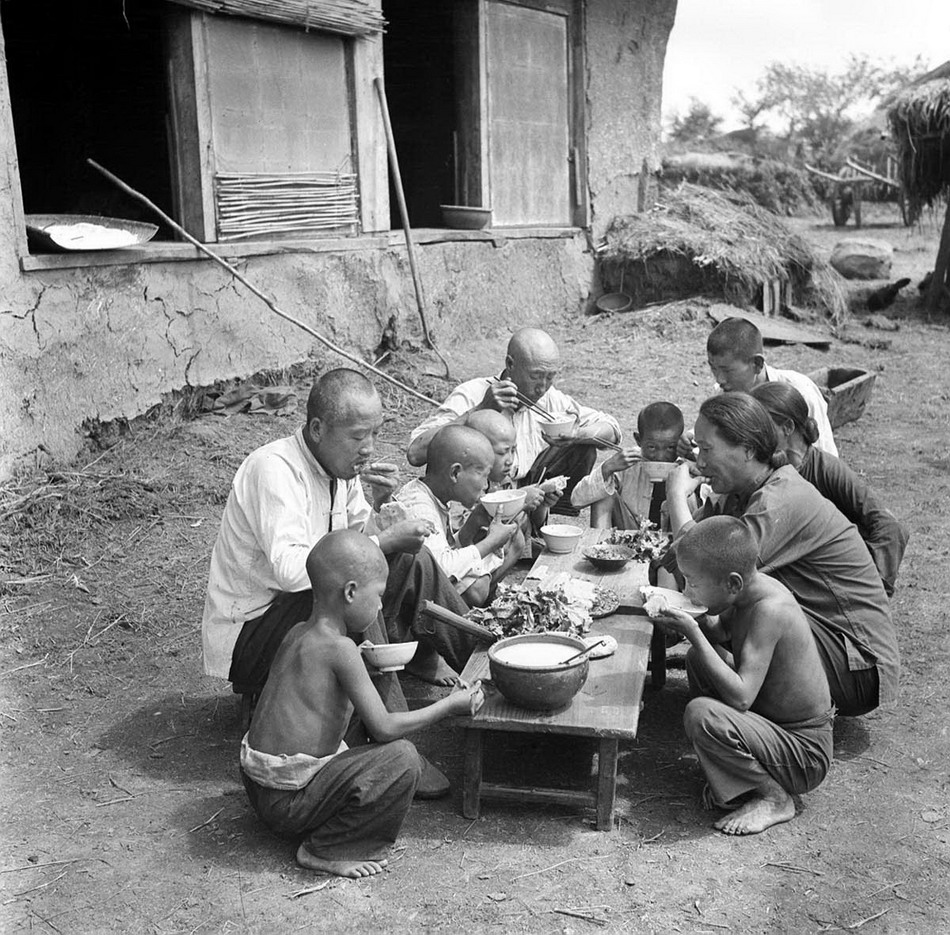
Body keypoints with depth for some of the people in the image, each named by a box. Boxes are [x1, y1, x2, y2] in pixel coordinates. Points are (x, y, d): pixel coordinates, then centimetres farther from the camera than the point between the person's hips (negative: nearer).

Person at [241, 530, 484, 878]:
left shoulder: (299, 633, 5)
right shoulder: (339, 647, -21)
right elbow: (383, 728, -19)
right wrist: (451, 705, -9)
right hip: (287, 800, -9)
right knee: (402, 758, -17)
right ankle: (324, 851, -4)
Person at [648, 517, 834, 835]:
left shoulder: (769, 609, -29)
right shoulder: (752, 588, -4)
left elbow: (741, 697, -33)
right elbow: (721, 633, 18)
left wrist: (693, 633, -30)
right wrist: (699, 622, -5)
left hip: (806, 754, -9)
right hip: (773, 722, 9)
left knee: (701, 716, -29)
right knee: (699, 657, 11)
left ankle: (775, 798, -5)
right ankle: (731, 774, 15)